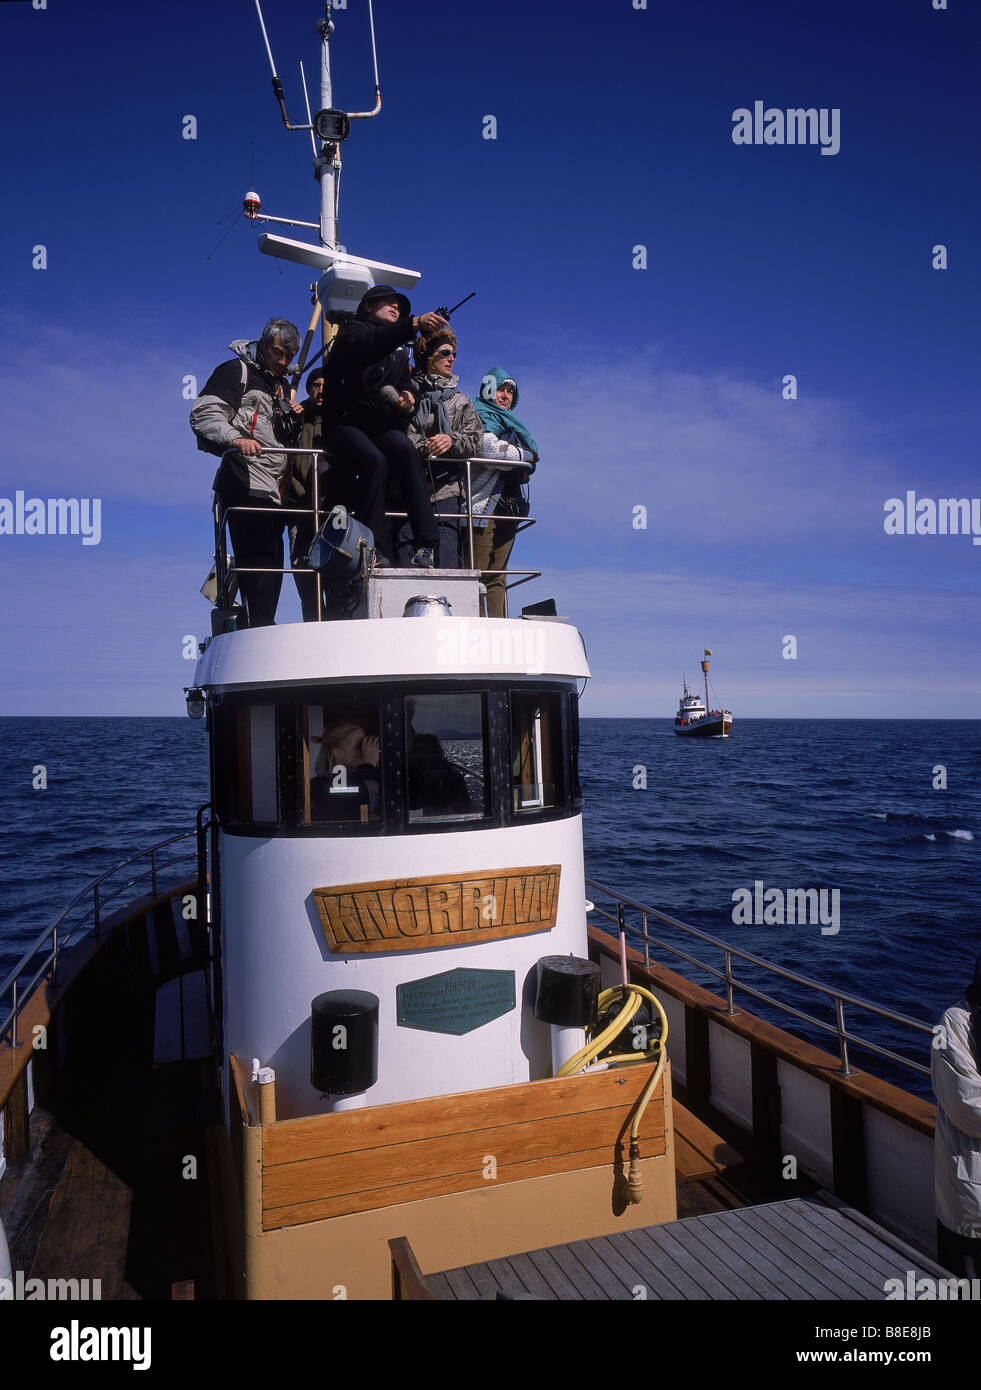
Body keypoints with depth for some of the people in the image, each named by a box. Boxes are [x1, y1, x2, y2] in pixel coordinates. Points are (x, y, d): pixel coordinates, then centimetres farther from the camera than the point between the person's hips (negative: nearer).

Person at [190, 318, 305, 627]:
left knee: (272, 562, 5)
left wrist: (293, 421, 12)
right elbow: (203, 414, -8)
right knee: (259, 555, -17)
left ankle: (264, 627, 7)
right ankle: (262, 627, -21)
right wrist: (235, 438, -26)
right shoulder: (236, 370, 4)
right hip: (246, 482, -8)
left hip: (273, 489, 8)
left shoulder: (281, 385, 28)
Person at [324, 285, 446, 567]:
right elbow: (371, 344, -17)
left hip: (384, 427, 4)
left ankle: (425, 546, -39)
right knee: (374, 460, -35)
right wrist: (414, 323, -32)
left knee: (405, 450, -30)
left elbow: (405, 385, 22)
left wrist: (407, 396, -4)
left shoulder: (399, 350, 27)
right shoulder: (353, 332, 7)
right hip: (346, 424, -4)